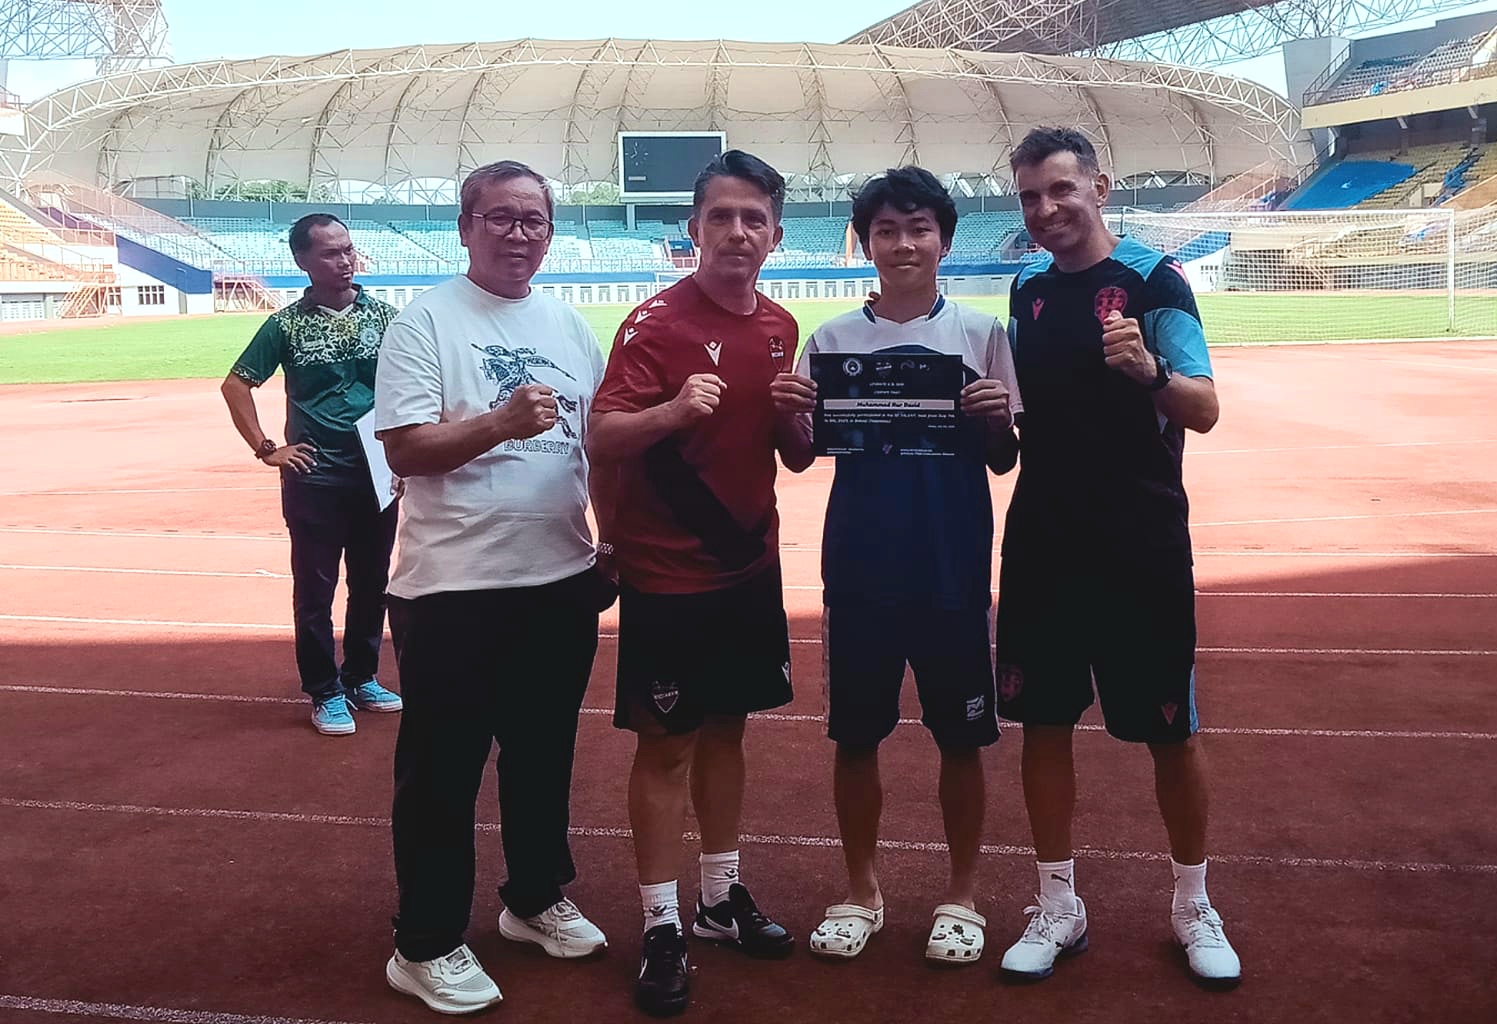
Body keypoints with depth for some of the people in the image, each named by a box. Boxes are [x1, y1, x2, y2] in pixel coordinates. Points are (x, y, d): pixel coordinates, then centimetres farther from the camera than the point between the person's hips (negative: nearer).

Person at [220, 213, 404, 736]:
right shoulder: (287, 323, -2)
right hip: (315, 474, -2)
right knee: (315, 587, 3)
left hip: (379, 471, 3)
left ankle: (361, 678, 29)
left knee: (372, 582, 12)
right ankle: (325, 693, 15)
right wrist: (266, 449, -2)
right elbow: (235, 385, 4)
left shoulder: (384, 315, 3)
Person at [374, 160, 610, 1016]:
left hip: (562, 579, 6)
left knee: (545, 750, 18)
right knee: (442, 767, 5)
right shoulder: (425, 322, -7)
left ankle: (538, 897, 37)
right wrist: (502, 422, -28)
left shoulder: (571, 325, 10)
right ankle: (427, 945, 19)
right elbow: (405, 449, -15)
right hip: (454, 586, -5)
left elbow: (600, 441, 16)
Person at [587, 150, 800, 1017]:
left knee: (727, 730, 16)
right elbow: (602, 439, -21)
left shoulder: (780, 328, 7)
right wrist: (674, 408, -39)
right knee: (665, 744, 3)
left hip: (749, 565, 6)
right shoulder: (656, 322, -12)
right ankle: (662, 927, 16)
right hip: (666, 575, -6)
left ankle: (722, 896, 32)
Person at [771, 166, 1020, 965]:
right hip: (860, 571, 1)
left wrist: (998, 419, -19)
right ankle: (861, 891, 29)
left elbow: (1002, 462, 2)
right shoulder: (831, 338, 4)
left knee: (961, 738, 9)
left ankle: (962, 893, 28)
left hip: (955, 571, -1)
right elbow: (802, 459, 5)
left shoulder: (980, 334, 1)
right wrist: (789, 415, -16)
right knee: (855, 737, 10)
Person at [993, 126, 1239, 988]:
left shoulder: (1153, 279, -8)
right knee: (1043, 721, 8)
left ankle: (1195, 907, 26)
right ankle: (1058, 907, 24)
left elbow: (1203, 410, -15)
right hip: (1044, 541, 5)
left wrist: (1148, 369, -34)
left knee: (1172, 729, 6)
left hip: (1143, 544, -4)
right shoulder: (1029, 288, 8)